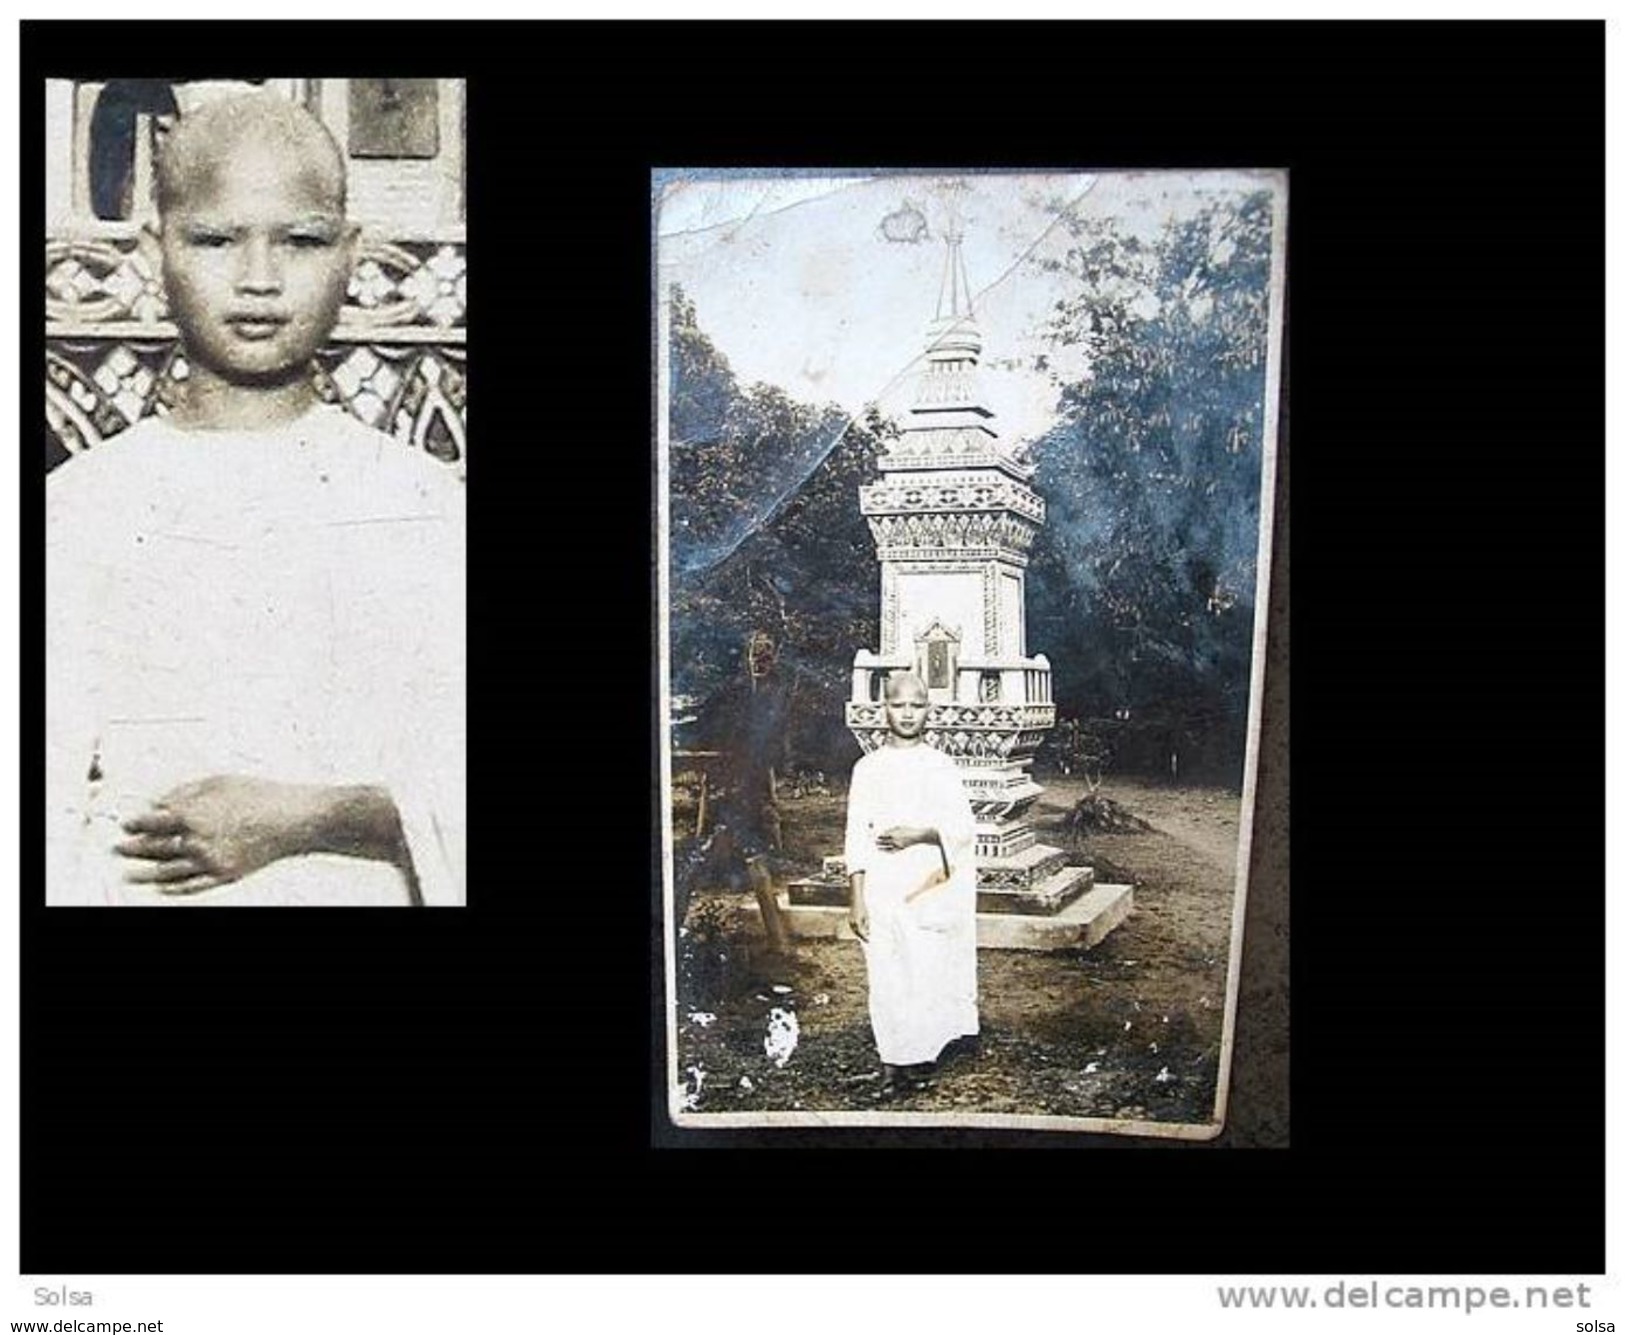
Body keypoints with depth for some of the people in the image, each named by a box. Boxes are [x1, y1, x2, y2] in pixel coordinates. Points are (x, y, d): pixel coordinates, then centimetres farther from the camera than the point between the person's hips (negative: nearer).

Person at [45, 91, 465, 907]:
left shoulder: (423, 503, 2)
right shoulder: (77, 507, 5)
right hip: (131, 888, 1)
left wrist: (305, 817, -14)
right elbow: (47, 800, 1)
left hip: (361, 890, 0)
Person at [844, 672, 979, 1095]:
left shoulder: (941, 766, 6)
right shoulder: (868, 768, 6)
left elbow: (965, 827, 2)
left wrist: (918, 834, -14)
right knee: (887, 977, -1)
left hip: (932, 890, 0)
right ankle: (893, 1060, 9)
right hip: (883, 891, 0)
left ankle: (921, 1056, 9)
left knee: (931, 974, -5)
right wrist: (857, 899, -3)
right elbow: (857, 835, 3)